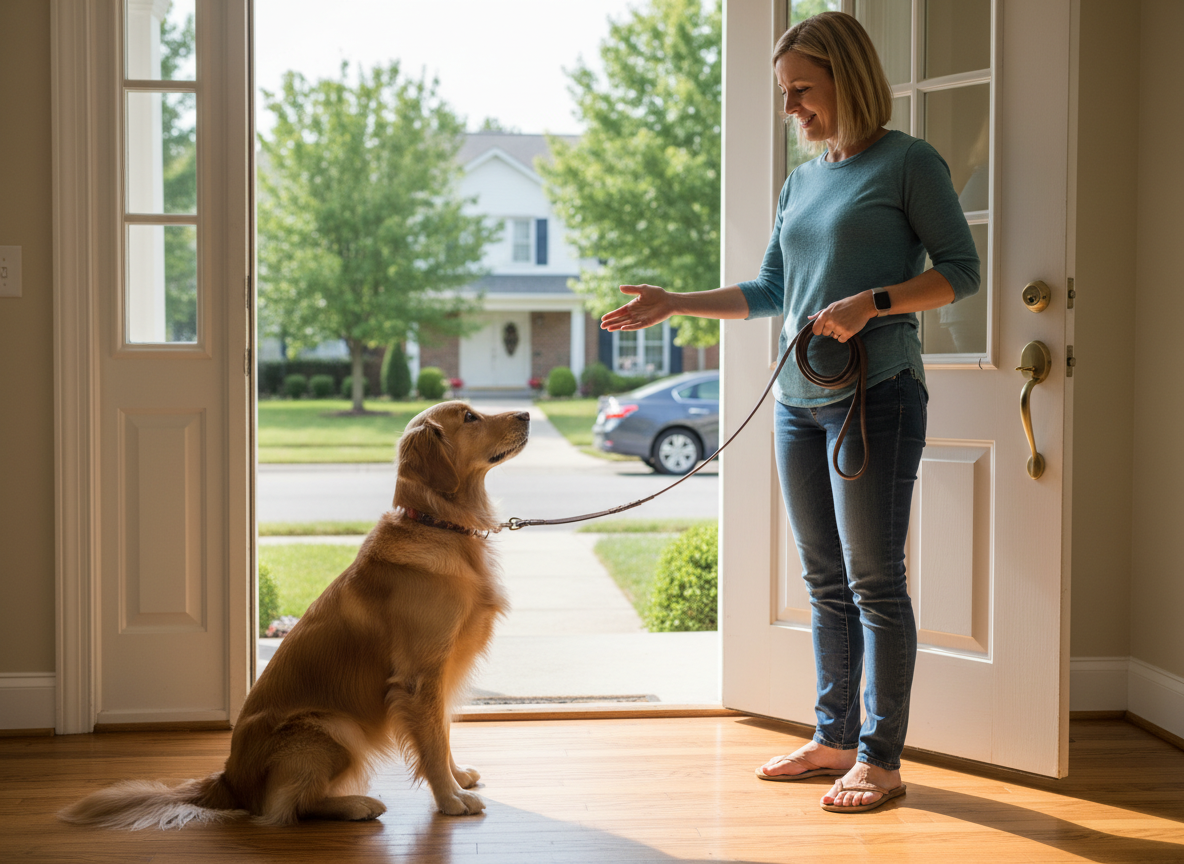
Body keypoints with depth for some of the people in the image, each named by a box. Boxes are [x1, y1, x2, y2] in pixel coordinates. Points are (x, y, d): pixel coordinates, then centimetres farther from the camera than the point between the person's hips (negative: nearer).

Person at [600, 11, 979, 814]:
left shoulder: (907, 162, -3)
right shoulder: (802, 181, 17)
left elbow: (961, 271, -5)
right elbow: (769, 291, 21)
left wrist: (871, 303, -19)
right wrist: (673, 304, 12)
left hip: (877, 395, -7)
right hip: (798, 401, 7)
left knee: (875, 581, -4)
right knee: (826, 582, 11)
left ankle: (881, 756, 4)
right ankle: (834, 738, 19)